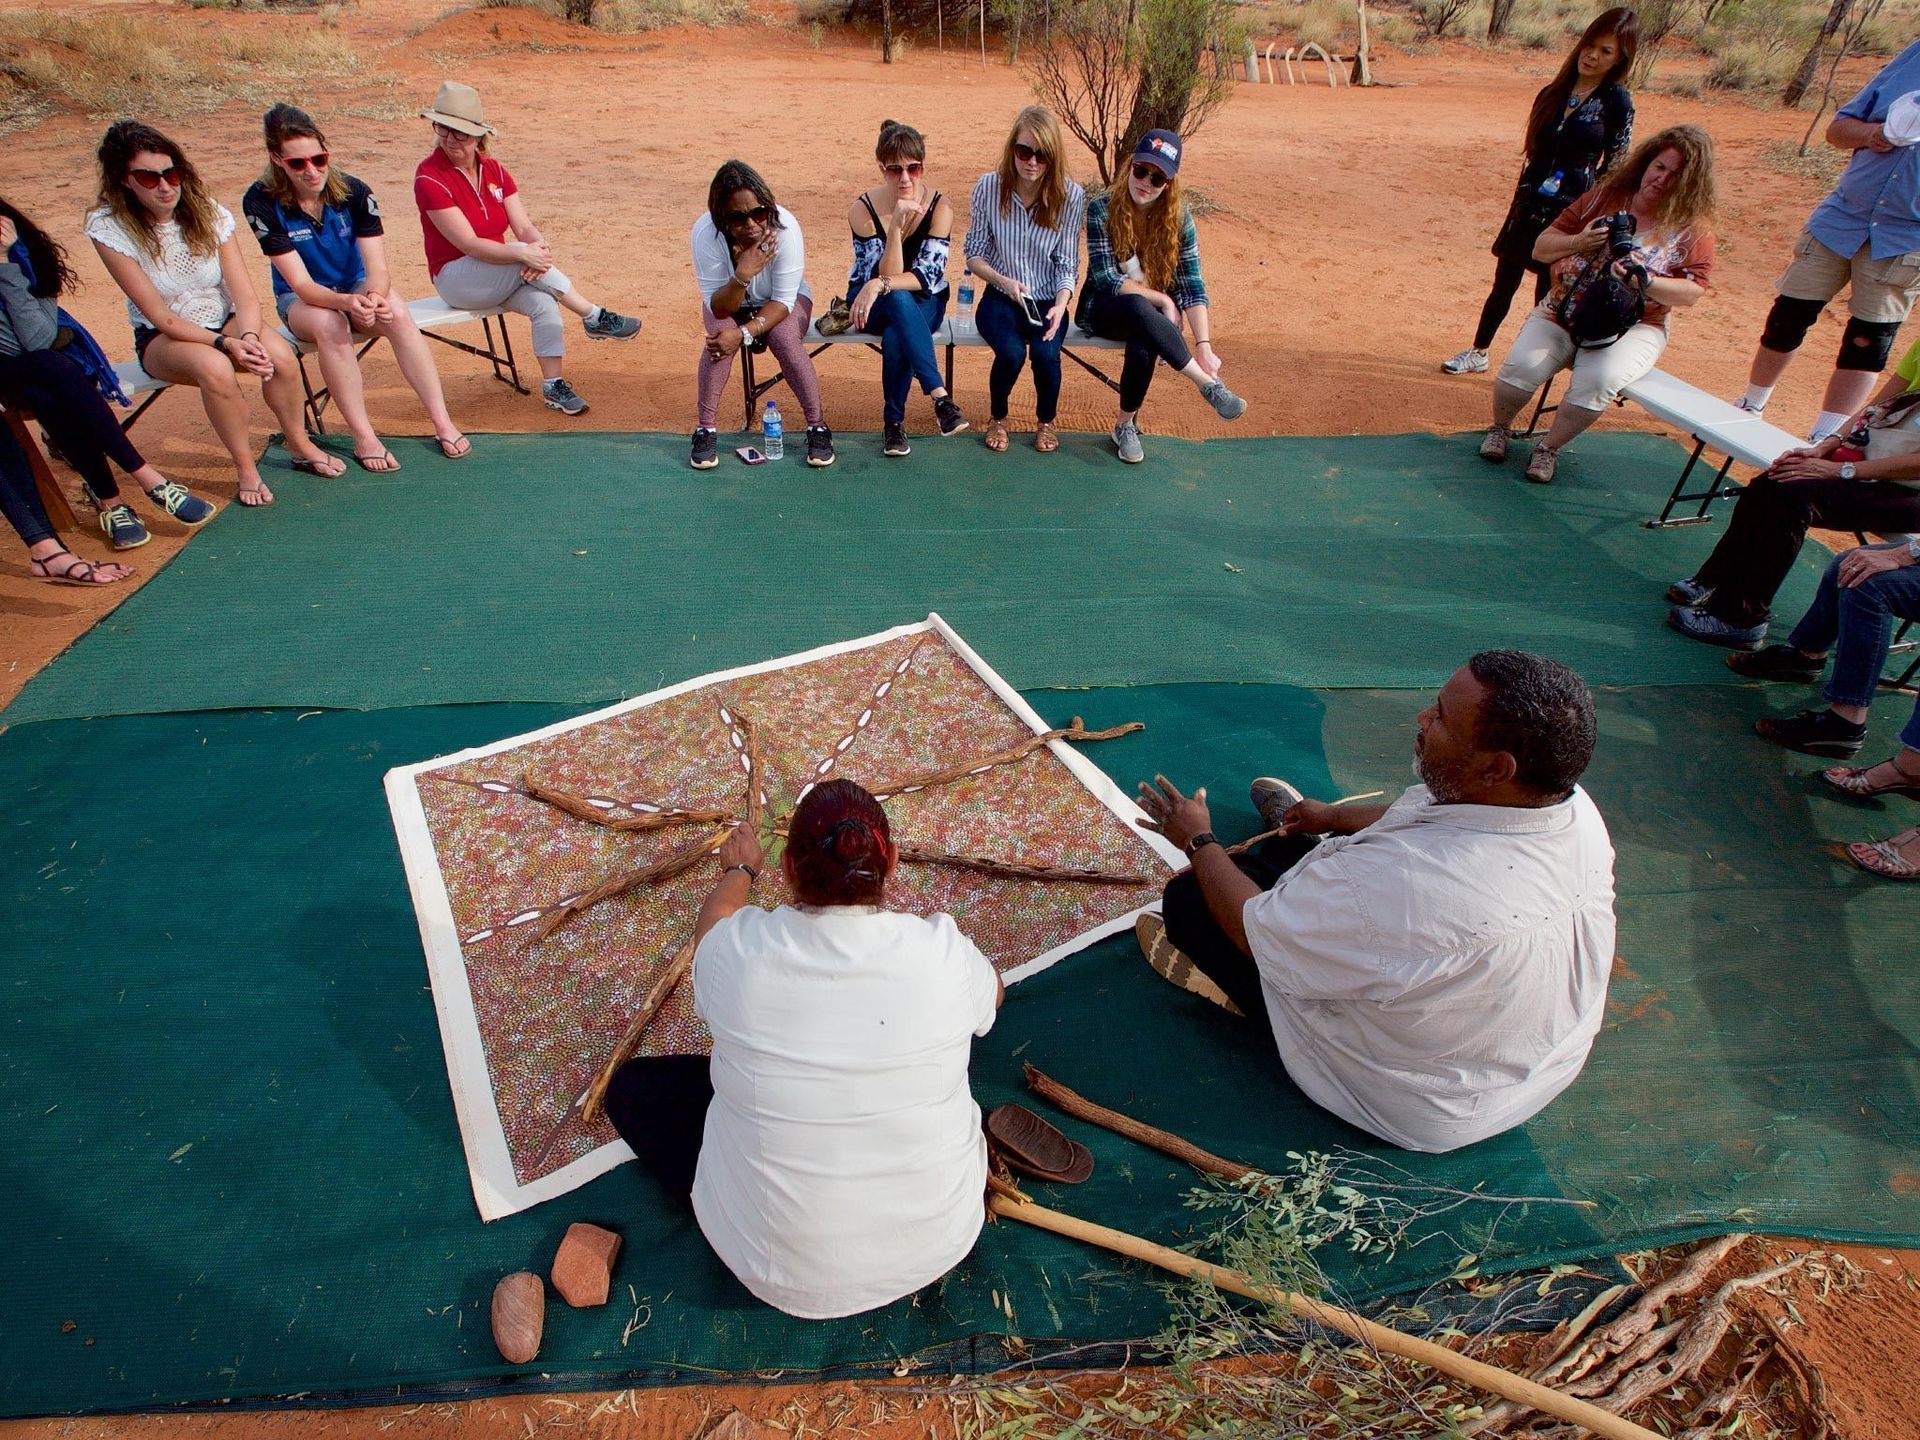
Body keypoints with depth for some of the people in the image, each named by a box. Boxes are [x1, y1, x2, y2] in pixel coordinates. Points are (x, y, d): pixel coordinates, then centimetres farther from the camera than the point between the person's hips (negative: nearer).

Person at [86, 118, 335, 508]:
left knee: (278, 354, -31)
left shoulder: (208, 213, -7)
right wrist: (227, 344, -32)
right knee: (214, 367, -37)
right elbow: (162, 318, -18)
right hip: (162, 338, -3)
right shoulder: (109, 228, -16)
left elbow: (245, 294, -12)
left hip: (225, 320, 3)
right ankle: (246, 468, -19)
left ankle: (300, 445, -7)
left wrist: (248, 336, -33)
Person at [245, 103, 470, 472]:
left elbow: (378, 268, -19)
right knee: (329, 325, -37)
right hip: (300, 297, -2)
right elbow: (301, 283, -24)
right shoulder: (261, 202, -20)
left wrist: (374, 296, -44)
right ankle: (364, 437, -31)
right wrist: (347, 302, -45)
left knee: (398, 314, -32)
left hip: (357, 286, 2)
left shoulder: (353, 191, -14)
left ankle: (442, 422, -30)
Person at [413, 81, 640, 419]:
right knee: (522, 254, -30)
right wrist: (524, 254, -33)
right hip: (455, 278, -5)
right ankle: (595, 319, -20)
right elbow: (468, 244, -22)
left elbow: (524, 227, -4)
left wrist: (540, 248, -28)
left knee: (544, 302, -27)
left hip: (502, 272, 5)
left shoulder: (494, 170, 5)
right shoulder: (429, 177, -13)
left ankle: (553, 385, -22)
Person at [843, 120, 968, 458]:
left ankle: (894, 422, -21)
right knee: (899, 301, -36)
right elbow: (886, 276, -21)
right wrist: (896, 225, -33)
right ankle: (939, 395, -42)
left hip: (924, 302, 0)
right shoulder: (863, 208, -14)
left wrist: (880, 286, -34)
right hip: (871, 303, 0)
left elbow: (927, 276, -21)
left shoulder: (939, 207, -13)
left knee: (896, 336, -34)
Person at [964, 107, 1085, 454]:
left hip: (1047, 300, 0)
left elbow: (1067, 263, -5)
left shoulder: (1071, 195, -9)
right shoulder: (988, 187, -9)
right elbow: (975, 255, -2)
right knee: (1012, 353, -29)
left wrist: (1060, 305, -24)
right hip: (1000, 298, 0)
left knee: (1046, 355, -29)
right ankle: (998, 419, 4)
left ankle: (1046, 421, 4)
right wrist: (1004, 281, -21)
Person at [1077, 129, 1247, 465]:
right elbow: (1106, 279, -17)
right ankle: (1209, 385, -34)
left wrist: (1204, 346, -24)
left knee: (1143, 343, -36)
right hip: (1104, 310, -1)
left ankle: (1126, 423, -14)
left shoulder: (1178, 218, -5)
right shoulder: (1101, 209, -12)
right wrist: (1162, 300, -19)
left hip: (1152, 313, 2)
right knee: (1137, 307, -37)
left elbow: (1192, 285, -11)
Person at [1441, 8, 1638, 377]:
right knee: (1504, 283, 11)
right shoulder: (1554, 92, 7)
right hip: (1530, 204, 5)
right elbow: (1533, 151, 13)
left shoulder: (1617, 103, -6)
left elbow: (1613, 169, -5)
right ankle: (1478, 353, 24)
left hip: (1571, 211, -4)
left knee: (1548, 293, 1)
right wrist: (1521, 200, 11)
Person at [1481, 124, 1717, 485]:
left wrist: (1646, 281, -22)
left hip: (1632, 327, -1)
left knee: (1598, 381, -34)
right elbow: (1541, 248, 7)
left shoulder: (1693, 230, 1)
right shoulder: (1604, 198, 6)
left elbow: (1693, 292, -4)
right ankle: (1500, 427, 3)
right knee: (1523, 366, -28)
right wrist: (1577, 243, -15)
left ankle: (1549, 448, -9)